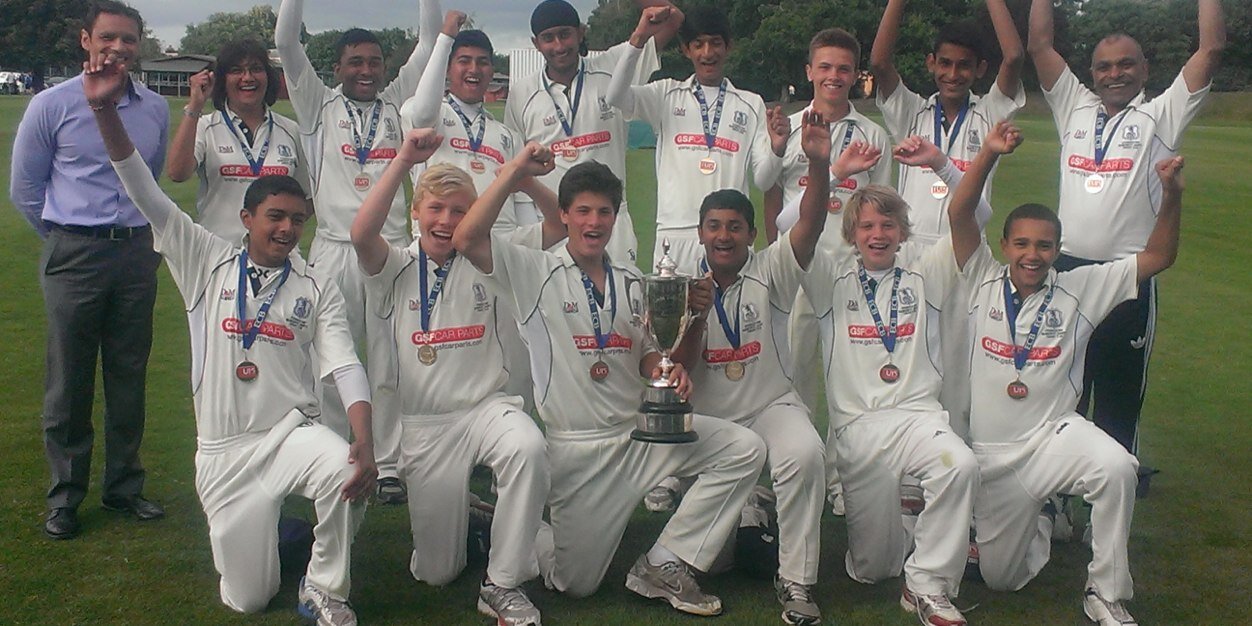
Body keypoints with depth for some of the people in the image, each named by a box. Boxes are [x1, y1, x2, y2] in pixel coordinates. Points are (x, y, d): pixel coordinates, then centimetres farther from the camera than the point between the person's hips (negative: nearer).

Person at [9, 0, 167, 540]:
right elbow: (24, 187, 5)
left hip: (137, 254, 3)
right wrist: (67, 241, 8)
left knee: (129, 376, 9)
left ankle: (125, 486, 22)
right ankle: (65, 496, 15)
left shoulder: (156, 110, 7)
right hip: (75, 256, -3)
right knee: (69, 381, 3)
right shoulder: (52, 106, -2)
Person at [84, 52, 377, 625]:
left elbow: (345, 366, -6)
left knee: (346, 474, -35)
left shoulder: (317, 291, 5)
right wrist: (104, 109, -18)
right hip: (225, 449, 0)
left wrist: (364, 441, -24)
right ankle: (254, 528, 37)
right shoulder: (207, 263, 4)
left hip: (292, 431, 0)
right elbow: (146, 194, -5)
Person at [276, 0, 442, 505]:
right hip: (334, 250, -1)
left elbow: (429, 42, 12)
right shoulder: (320, 107, 11)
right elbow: (286, 41, 3)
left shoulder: (396, 103, 15)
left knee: (390, 365, 3)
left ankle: (389, 465, 11)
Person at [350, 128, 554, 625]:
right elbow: (361, 234, -22)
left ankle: (503, 586, -19)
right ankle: (449, 509, 40)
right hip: (424, 422, 0)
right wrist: (404, 159, -25)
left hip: (487, 406, 0)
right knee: (435, 572, 2)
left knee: (529, 448, -37)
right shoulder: (396, 269, 1)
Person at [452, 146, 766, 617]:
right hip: (576, 447, -5)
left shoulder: (632, 281, 11)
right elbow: (467, 240, -20)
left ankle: (662, 565, -4)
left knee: (745, 450, -10)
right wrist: (515, 171, -21)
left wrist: (668, 371, -5)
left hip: (640, 431, 5)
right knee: (576, 584, -1)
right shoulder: (536, 272, -6)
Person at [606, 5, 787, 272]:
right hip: (675, 234, 0)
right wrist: (638, 39, -11)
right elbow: (615, 98, -6)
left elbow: (763, 180, 7)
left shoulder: (751, 105, 11)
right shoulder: (667, 95, 11)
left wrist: (777, 148, -14)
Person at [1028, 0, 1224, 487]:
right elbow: (1039, 44, 12)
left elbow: (1211, 48, 1)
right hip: (1066, 268, 3)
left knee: (1120, 389, 5)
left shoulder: (1160, 117, 7)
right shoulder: (1075, 109, 15)